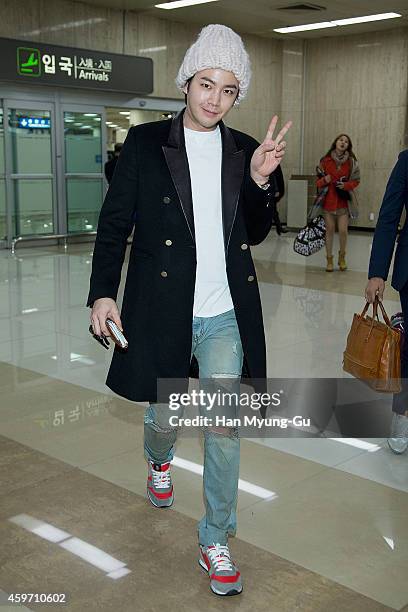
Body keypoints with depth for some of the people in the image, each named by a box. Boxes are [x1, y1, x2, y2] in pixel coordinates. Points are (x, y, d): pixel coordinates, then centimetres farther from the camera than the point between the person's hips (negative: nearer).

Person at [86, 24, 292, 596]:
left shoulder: (244, 150, 6)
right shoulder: (145, 142, -2)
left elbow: (256, 233, 8)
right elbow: (115, 223, -1)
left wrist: (259, 181, -9)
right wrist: (102, 293, -10)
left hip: (225, 315, 2)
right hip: (162, 309, -1)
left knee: (225, 423, -1)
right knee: (165, 417, 15)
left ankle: (215, 540, 18)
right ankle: (159, 461, 54)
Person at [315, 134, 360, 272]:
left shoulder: (351, 162, 0)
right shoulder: (325, 160, 1)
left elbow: (356, 180, 6)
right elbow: (319, 181, 8)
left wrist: (346, 185, -13)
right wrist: (324, 180, -14)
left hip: (344, 200, 0)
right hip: (328, 200, 1)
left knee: (343, 230, -5)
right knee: (329, 230, 5)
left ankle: (342, 256, 20)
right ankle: (329, 259, 18)